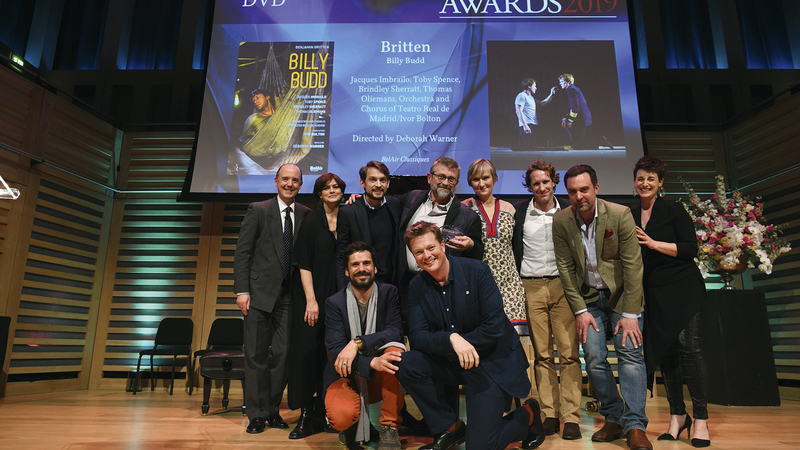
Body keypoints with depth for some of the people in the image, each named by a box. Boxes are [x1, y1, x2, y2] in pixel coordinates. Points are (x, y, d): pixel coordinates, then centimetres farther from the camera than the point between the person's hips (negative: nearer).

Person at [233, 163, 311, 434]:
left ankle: (273, 410, 22)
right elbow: (242, 252, -3)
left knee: (282, 354, 6)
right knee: (256, 355, 4)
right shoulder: (258, 210, 0)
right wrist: (242, 290, -9)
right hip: (260, 292, -2)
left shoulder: (306, 215, 7)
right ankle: (257, 414, 17)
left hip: (288, 296, 3)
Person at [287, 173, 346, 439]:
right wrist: (311, 300, -12)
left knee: (331, 354, 5)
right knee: (308, 351, -3)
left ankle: (321, 413, 16)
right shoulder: (312, 222, -1)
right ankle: (306, 415, 7)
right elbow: (304, 264, -6)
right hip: (313, 296, -3)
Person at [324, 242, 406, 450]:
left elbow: (396, 332, -17)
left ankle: (389, 428, -16)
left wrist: (358, 342, -30)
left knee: (395, 349, -31)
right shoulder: (335, 302, -5)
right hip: (348, 377, 0)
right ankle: (354, 425, 11)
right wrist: (372, 362, -33)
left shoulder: (389, 293, -3)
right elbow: (335, 352, -15)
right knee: (341, 416, -31)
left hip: (380, 377, 1)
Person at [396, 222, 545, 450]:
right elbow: (416, 337, -11)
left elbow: (495, 326, -18)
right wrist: (451, 339, -28)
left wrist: (465, 344, -15)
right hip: (451, 363, 5)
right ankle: (450, 428, 2)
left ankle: (527, 415, 20)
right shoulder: (417, 286, -4)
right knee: (406, 364, -21)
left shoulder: (477, 270, -14)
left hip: (491, 362, -4)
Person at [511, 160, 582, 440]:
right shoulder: (519, 212, 7)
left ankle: (571, 417, 5)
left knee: (569, 353, -3)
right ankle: (549, 414, 14)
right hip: (531, 288, 1)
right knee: (542, 354, 6)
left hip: (563, 285, 0)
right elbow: (512, 249, 11)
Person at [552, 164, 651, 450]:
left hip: (621, 294, -2)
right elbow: (565, 267, -2)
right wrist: (580, 310, -5)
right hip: (588, 297, 2)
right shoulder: (561, 221, -6)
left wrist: (630, 313, -14)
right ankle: (613, 419, 12)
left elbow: (632, 265, -12)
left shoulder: (620, 214, -13)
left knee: (630, 353, -11)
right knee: (594, 359, -3)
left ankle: (635, 426, -4)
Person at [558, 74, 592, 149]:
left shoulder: (571, 89, -12)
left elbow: (575, 107, -21)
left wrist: (570, 120, -19)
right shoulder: (572, 89, 20)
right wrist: (565, 118, 16)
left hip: (581, 120, -10)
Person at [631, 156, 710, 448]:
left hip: (683, 288, -4)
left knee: (688, 345, -12)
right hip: (654, 294, 4)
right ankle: (677, 415, 16)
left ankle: (701, 419, 0)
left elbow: (691, 248, -7)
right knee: (665, 350, 5)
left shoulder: (674, 210, -1)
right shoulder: (630, 216, 11)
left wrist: (654, 243, -16)